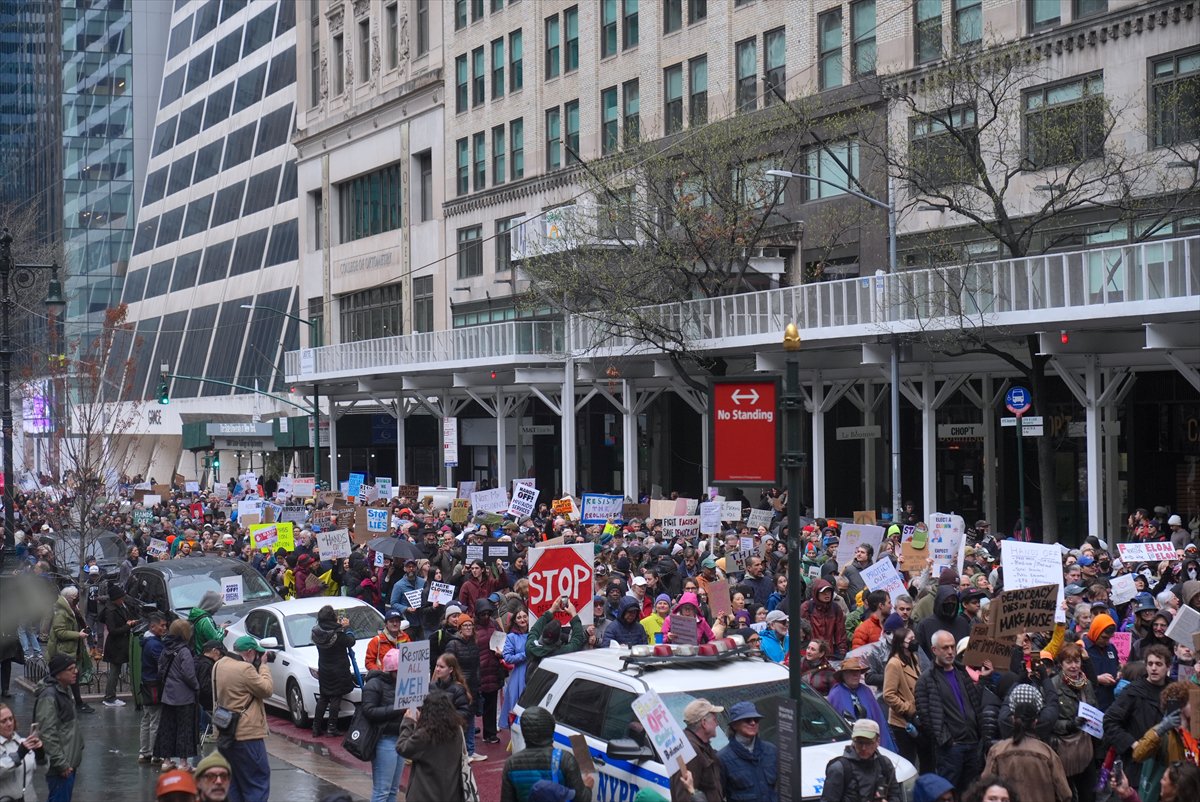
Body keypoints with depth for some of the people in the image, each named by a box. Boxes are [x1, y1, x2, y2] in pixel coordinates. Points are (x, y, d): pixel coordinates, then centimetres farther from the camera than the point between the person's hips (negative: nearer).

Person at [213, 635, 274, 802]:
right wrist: (263, 666, -1)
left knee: (233, 780, 16)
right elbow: (267, 689, -12)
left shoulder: (218, 665, 9)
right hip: (247, 733, -9)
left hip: (224, 732, 9)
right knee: (259, 778, -2)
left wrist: (258, 666, 9)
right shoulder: (245, 668, -19)